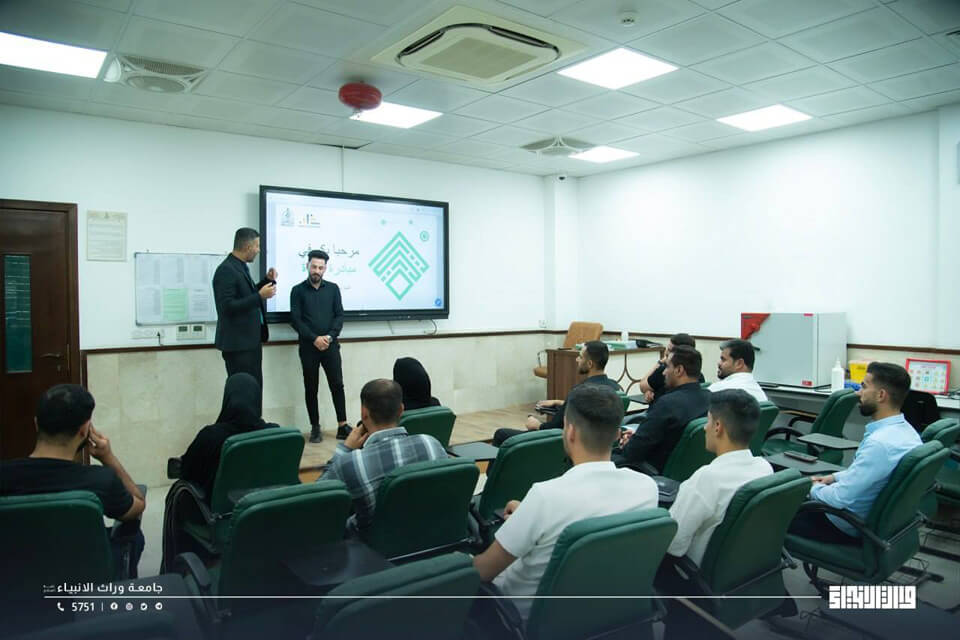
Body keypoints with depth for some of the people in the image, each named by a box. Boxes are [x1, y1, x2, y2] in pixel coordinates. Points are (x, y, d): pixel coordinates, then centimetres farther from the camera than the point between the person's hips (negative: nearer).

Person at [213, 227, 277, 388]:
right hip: (238, 343, -9)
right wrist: (260, 296, -23)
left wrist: (268, 280, 9)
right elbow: (227, 307, -23)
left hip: (251, 340, 9)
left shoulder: (241, 267, 12)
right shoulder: (226, 270, -16)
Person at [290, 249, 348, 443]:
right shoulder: (298, 290, 3)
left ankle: (342, 426, 5)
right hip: (308, 347, -1)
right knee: (311, 388, 5)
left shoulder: (333, 289, 8)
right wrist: (314, 338, -14)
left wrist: (329, 337, -12)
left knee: (337, 385, 0)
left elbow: (339, 316, 4)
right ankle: (315, 428, 13)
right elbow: (295, 320, -4)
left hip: (331, 345, 1)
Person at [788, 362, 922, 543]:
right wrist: (834, 477, 10)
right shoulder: (904, 429, -2)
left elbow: (839, 498, -29)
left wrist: (815, 489, -10)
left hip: (850, 527, -9)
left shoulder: (879, 443, -32)